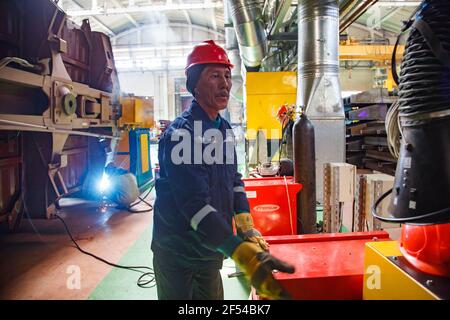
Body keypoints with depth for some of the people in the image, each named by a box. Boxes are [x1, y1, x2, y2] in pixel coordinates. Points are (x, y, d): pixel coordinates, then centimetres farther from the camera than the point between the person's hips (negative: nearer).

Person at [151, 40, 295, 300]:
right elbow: (196, 205, -32)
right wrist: (245, 255, -40)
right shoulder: (181, 134, -23)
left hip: (211, 250, 7)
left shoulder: (225, 129, 4)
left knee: (212, 296, 21)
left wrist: (247, 229, -6)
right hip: (178, 253, -7)